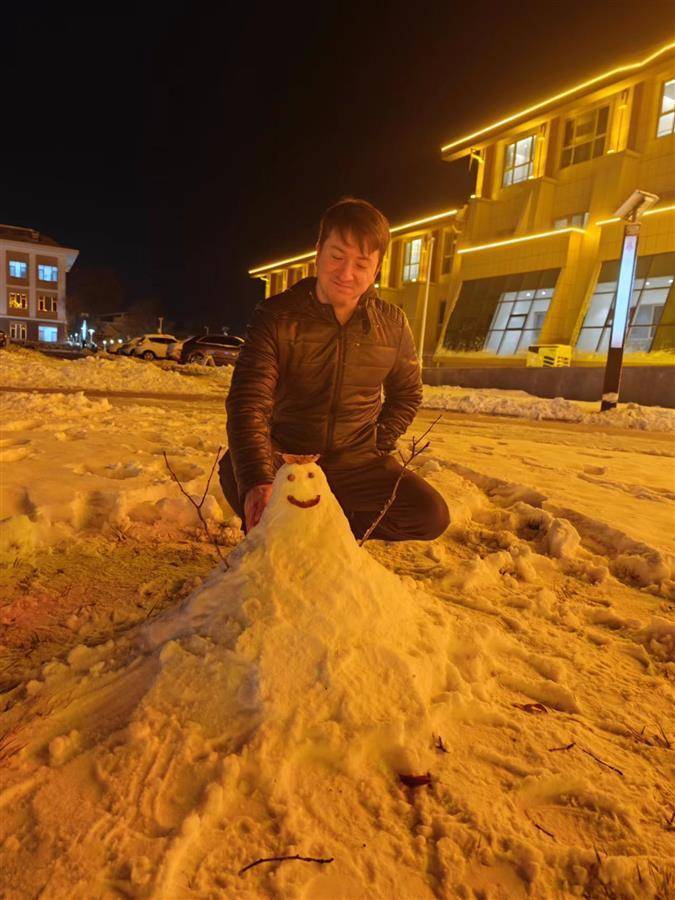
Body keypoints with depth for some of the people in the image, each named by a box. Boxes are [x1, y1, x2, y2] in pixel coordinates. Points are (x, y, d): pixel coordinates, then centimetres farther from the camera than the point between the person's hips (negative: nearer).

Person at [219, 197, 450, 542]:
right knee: (235, 469, -34)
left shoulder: (392, 324, -2)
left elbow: (407, 393, 15)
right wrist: (257, 482, -39)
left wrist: (378, 446, -1)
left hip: (356, 464, 3)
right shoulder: (276, 316, -12)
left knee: (431, 515, -15)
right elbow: (248, 402, -23)